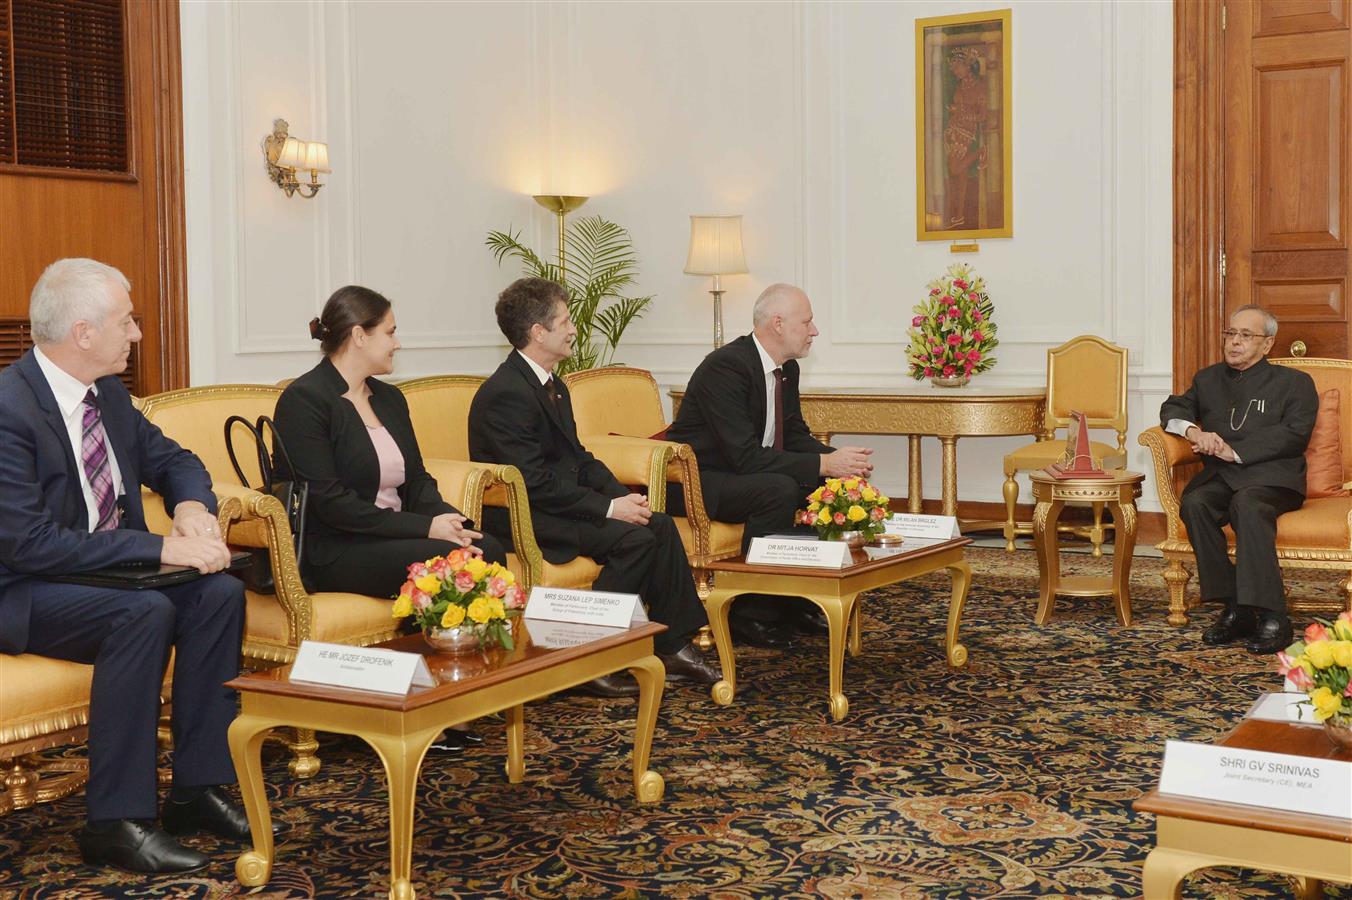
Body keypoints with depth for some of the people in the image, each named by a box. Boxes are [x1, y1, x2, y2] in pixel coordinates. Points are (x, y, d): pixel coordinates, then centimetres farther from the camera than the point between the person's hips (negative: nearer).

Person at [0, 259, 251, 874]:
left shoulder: (109, 395, 4)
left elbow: (171, 459, 17)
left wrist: (192, 504, -8)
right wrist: (162, 548, -29)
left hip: (107, 567, 8)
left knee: (220, 591, -14)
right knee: (144, 612, -32)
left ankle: (196, 788, -7)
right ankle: (114, 823, -23)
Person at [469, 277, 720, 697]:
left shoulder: (553, 387, 14)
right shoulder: (506, 394, -19)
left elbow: (579, 458, 16)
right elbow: (534, 482, -24)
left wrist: (623, 496, -2)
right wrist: (608, 507, -22)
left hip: (561, 502, 10)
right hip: (523, 517, -10)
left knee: (660, 524, -2)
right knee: (635, 540, -23)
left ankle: (672, 646, 3)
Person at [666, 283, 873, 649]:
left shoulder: (787, 368, 4)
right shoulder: (727, 366, -25)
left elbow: (796, 436, 11)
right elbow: (747, 457, -30)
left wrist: (839, 459, -10)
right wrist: (825, 464, -30)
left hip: (740, 474, 9)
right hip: (695, 481, -9)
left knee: (833, 483, -3)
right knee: (780, 490, -32)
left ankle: (797, 596, 2)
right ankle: (751, 612, -20)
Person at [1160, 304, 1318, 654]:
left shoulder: (1293, 382, 12)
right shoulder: (1209, 378, 26)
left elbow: (1295, 434, -3)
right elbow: (1173, 407, 18)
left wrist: (1236, 451, -14)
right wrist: (1192, 430, -7)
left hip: (1271, 478, -4)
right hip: (1221, 477, 4)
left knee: (1247, 504, -38)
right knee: (1194, 502, -31)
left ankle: (1271, 617, -39)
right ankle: (1234, 609, -28)